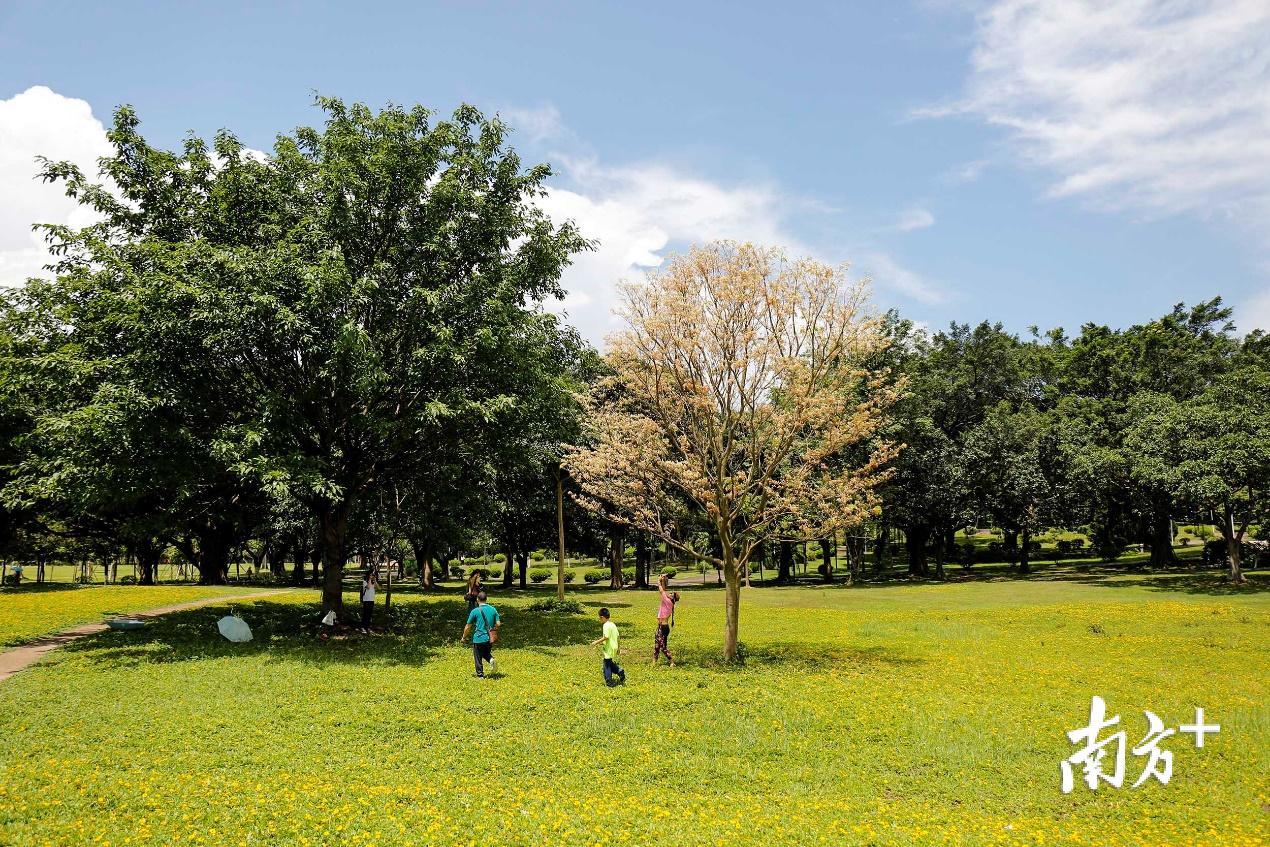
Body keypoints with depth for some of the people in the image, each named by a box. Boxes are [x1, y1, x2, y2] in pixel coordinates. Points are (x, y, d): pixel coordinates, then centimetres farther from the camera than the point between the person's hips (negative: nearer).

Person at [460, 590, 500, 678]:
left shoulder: (475, 611, -9)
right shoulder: (493, 609, 1)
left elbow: (468, 627, -3)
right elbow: (498, 624, 1)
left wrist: (463, 637, 10)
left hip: (478, 638, -4)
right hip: (490, 638, 4)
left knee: (478, 658, 10)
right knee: (486, 653, 24)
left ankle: (480, 675, 15)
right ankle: (491, 659, -5)